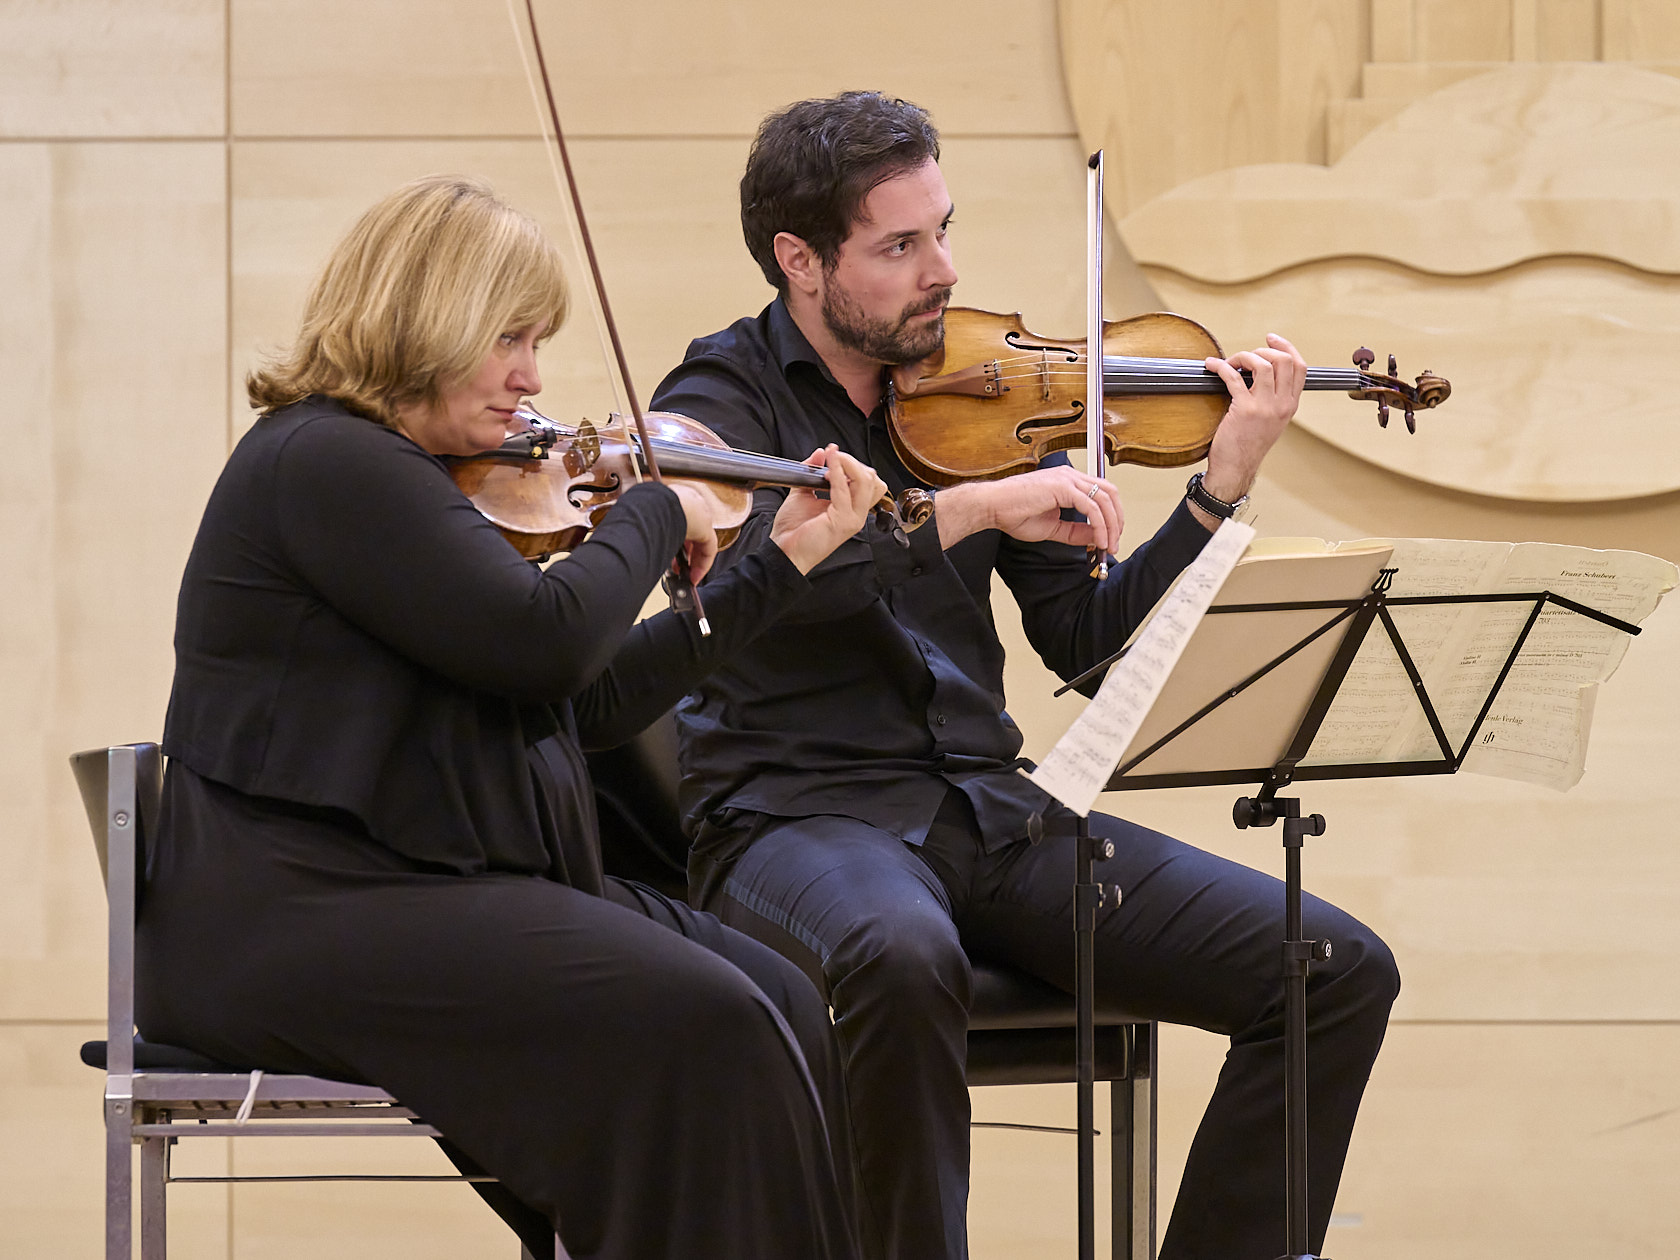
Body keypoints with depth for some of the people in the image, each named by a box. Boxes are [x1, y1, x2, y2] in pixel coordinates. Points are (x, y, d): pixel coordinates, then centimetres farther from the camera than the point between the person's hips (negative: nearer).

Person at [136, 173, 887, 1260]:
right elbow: (547, 637, -20)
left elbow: (591, 700, 20)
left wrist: (785, 561, 20)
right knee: (693, 1027, -25)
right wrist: (655, 515, -2)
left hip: (441, 885, 10)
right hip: (297, 915, -10)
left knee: (781, 1005, -9)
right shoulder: (324, 463, -12)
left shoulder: (422, 478, 20)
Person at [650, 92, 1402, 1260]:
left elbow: (1089, 644, 9)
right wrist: (970, 506, -25)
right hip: (798, 816, -5)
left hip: (990, 806, 5)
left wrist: (1222, 487, -3)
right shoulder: (721, 397, 0)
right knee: (902, 958, -42)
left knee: (1338, 970, -9)